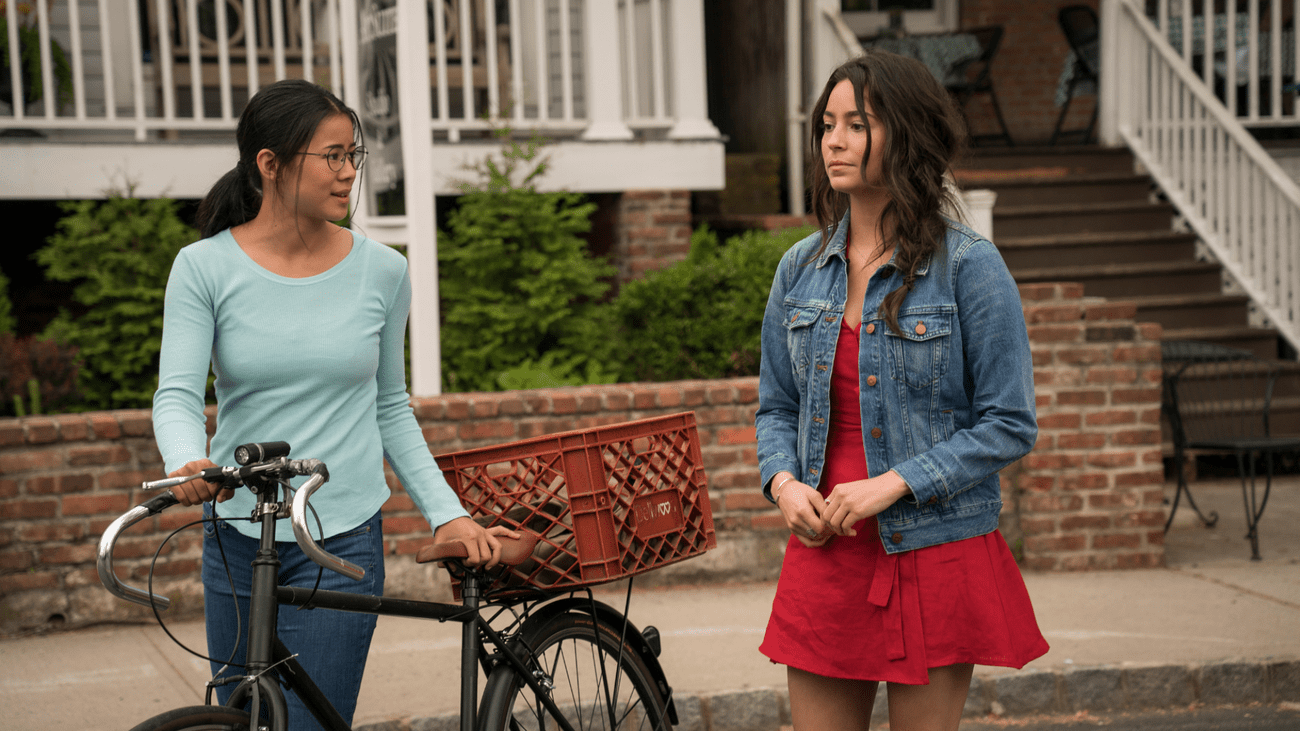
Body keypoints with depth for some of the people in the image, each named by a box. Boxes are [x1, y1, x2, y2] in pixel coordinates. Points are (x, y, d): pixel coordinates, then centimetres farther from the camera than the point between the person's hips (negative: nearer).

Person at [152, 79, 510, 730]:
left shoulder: (381, 271, 1)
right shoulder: (205, 268, -3)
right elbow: (176, 392, -12)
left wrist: (446, 513, 3)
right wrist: (187, 462, -34)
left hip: (341, 545, -1)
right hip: (236, 545, 1)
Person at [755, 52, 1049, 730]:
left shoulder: (969, 266, -7)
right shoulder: (800, 268, 8)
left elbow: (1008, 426, -8)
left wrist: (893, 484, -16)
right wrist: (783, 482, -4)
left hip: (936, 553, -4)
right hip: (822, 550, 4)